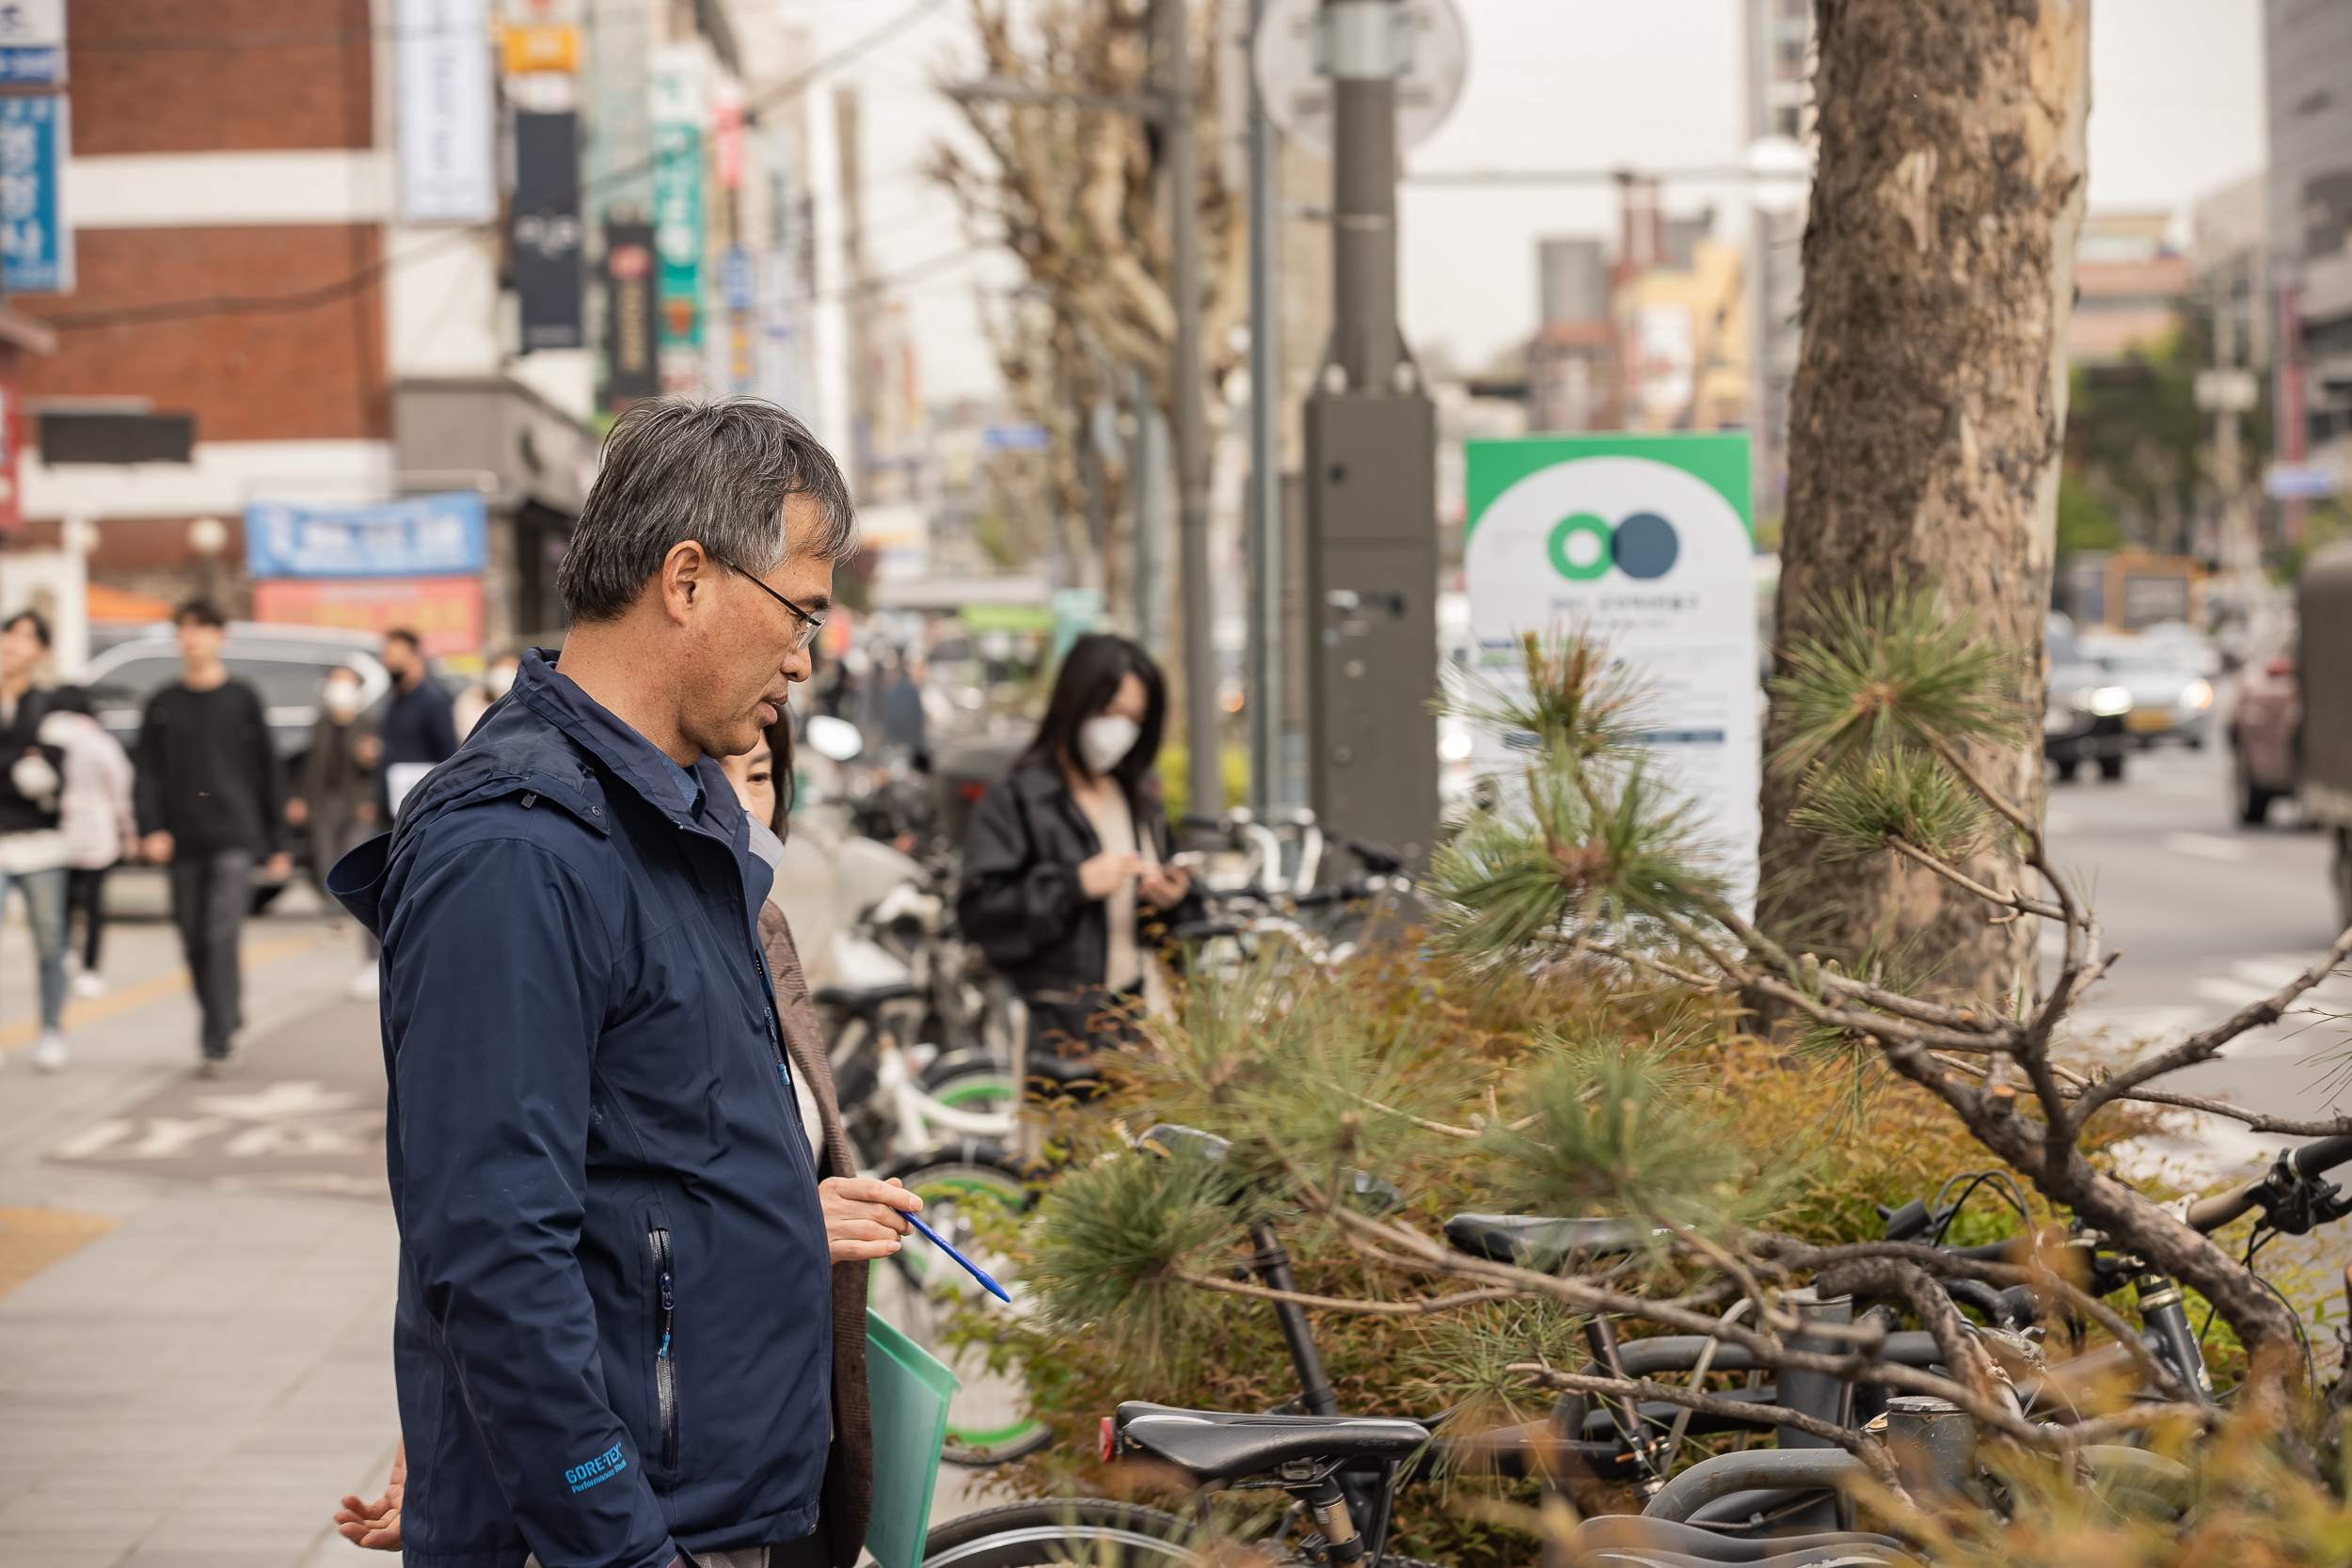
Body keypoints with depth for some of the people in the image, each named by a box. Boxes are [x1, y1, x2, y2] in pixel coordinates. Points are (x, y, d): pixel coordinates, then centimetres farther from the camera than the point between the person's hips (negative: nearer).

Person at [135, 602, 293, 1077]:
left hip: (234, 838, -3)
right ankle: (227, 1024, 24)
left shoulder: (243, 700, 6)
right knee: (195, 945, 7)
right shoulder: (163, 705, 9)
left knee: (222, 938, -14)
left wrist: (276, 842, 8)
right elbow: (148, 774, 6)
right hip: (183, 842, 3)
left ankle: (218, 1043, -16)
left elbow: (267, 771, 9)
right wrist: (151, 828, -10)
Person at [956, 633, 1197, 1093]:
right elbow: (977, 908, -11)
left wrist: (1174, 900, 3)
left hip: (1137, 1020, 6)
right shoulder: (1015, 801, -1)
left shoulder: (1142, 806, 20)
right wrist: (1075, 883, -17)